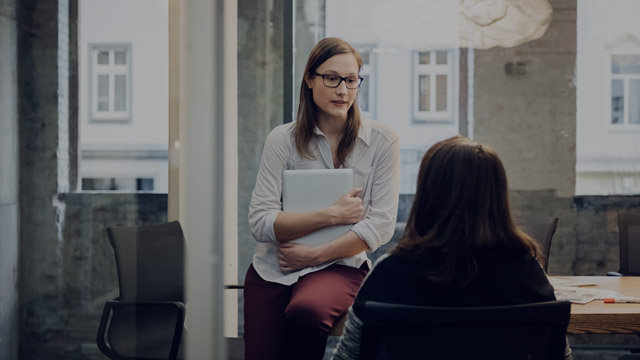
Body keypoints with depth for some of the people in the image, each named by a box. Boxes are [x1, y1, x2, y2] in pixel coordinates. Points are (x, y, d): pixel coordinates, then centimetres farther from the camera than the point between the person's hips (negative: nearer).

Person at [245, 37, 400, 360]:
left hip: (340, 265, -2)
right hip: (272, 269, 2)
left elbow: (381, 225, -5)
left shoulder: (382, 141, 0)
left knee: (306, 312, -33)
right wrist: (332, 215, -12)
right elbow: (260, 222, -6)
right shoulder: (283, 139, 2)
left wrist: (315, 254, -11)